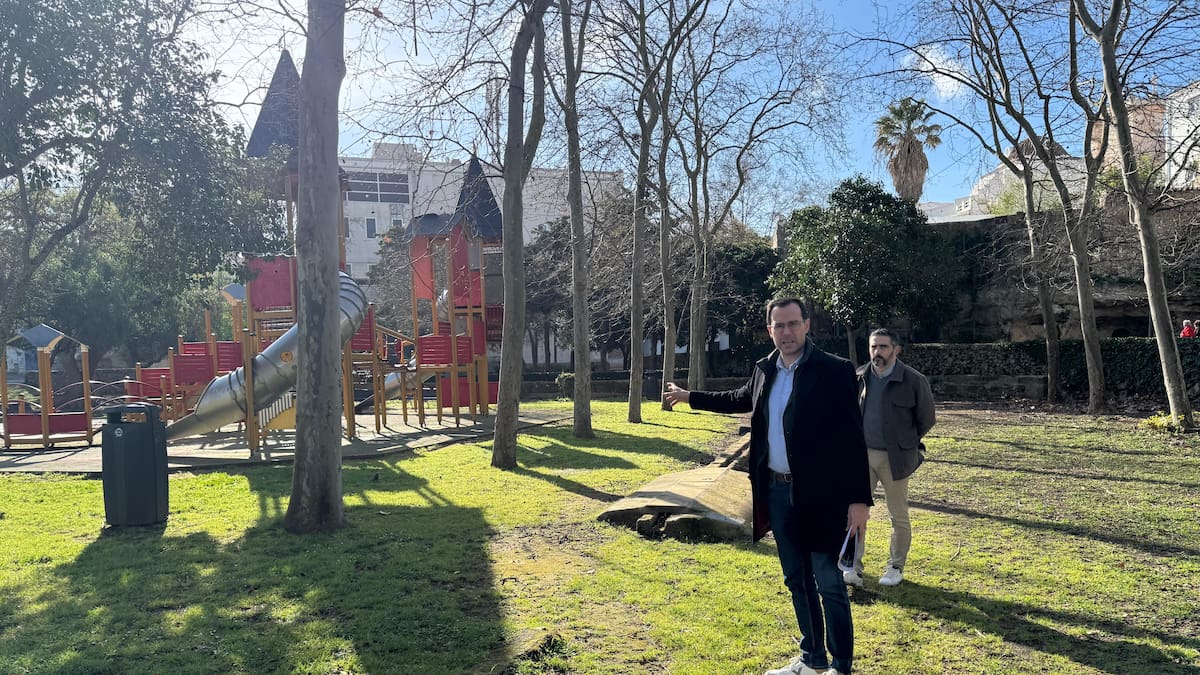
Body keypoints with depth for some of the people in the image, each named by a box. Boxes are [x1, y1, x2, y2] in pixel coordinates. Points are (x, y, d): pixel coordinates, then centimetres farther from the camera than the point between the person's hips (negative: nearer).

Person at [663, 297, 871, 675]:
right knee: (796, 581, 16)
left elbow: (853, 438, -14)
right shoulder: (765, 371, 6)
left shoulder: (833, 371, -12)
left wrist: (859, 499, -17)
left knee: (828, 584, 2)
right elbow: (741, 400, 27)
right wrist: (689, 397, 33)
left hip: (819, 495, -6)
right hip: (776, 492, 6)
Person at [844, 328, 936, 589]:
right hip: (862, 454, 3)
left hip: (894, 458, -3)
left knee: (898, 516, 9)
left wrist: (905, 443, 10)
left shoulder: (913, 381, -10)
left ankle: (896, 568, 25)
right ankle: (853, 568, 6)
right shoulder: (859, 377, 2)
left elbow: (927, 419, 2)